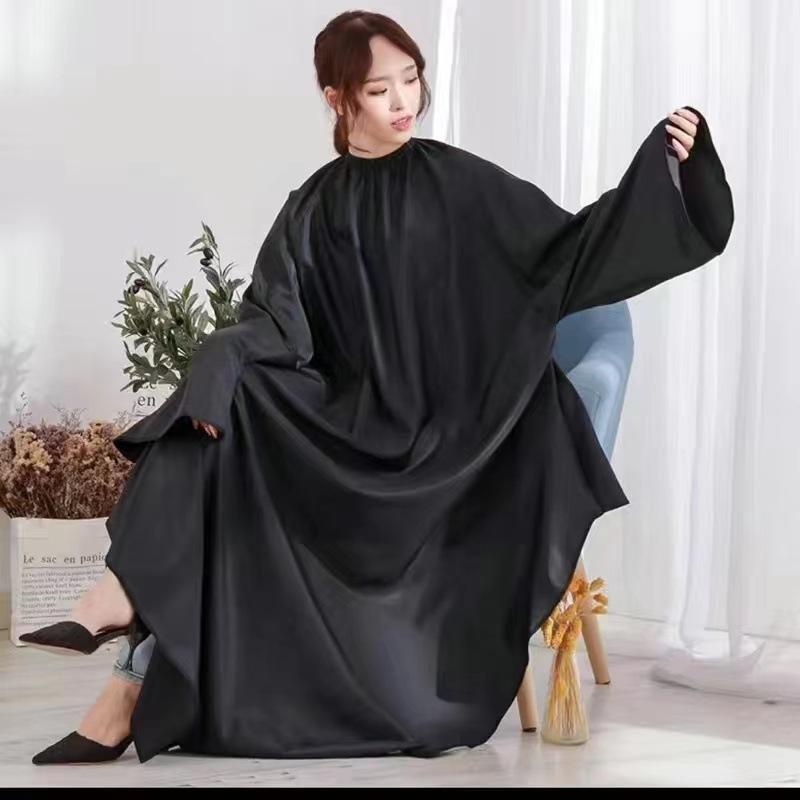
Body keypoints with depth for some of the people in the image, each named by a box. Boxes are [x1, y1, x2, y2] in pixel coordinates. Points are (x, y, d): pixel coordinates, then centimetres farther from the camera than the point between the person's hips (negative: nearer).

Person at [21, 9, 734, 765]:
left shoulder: (459, 181, 5)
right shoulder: (314, 209, 7)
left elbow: (568, 248, 0)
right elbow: (271, 322, -4)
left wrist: (664, 163, -14)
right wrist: (219, 364, -28)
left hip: (439, 440, -1)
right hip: (346, 430, 1)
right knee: (220, 400, -26)